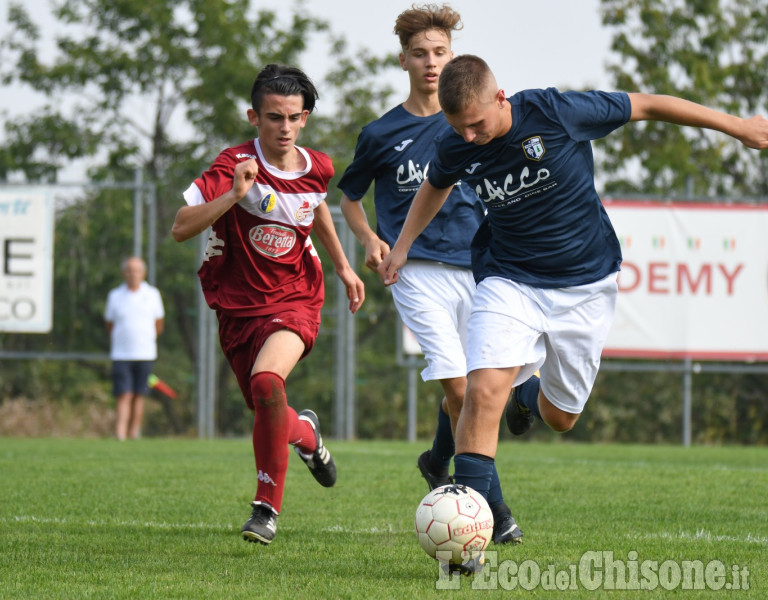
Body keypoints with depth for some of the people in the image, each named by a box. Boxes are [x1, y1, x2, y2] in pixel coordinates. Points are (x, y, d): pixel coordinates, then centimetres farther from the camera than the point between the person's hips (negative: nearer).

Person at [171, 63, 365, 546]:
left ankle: (268, 506, -16)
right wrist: (234, 194, -38)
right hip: (238, 307, 0)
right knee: (270, 416, 11)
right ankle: (305, 432, 52)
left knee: (267, 382, -29)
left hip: (295, 300, 0)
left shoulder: (317, 168, -3)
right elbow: (181, 228, -26)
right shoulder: (235, 166, -17)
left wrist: (343, 266, 26)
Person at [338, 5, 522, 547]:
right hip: (417, 272, -3)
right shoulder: (382, 134, 4)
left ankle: (438, 462, 39)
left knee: (466, 387, 7)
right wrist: (371, 239, -2)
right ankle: (496, 512, -15)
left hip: (473, 266, 3)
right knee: (457, 384, -16)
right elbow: (350, 197, 16)